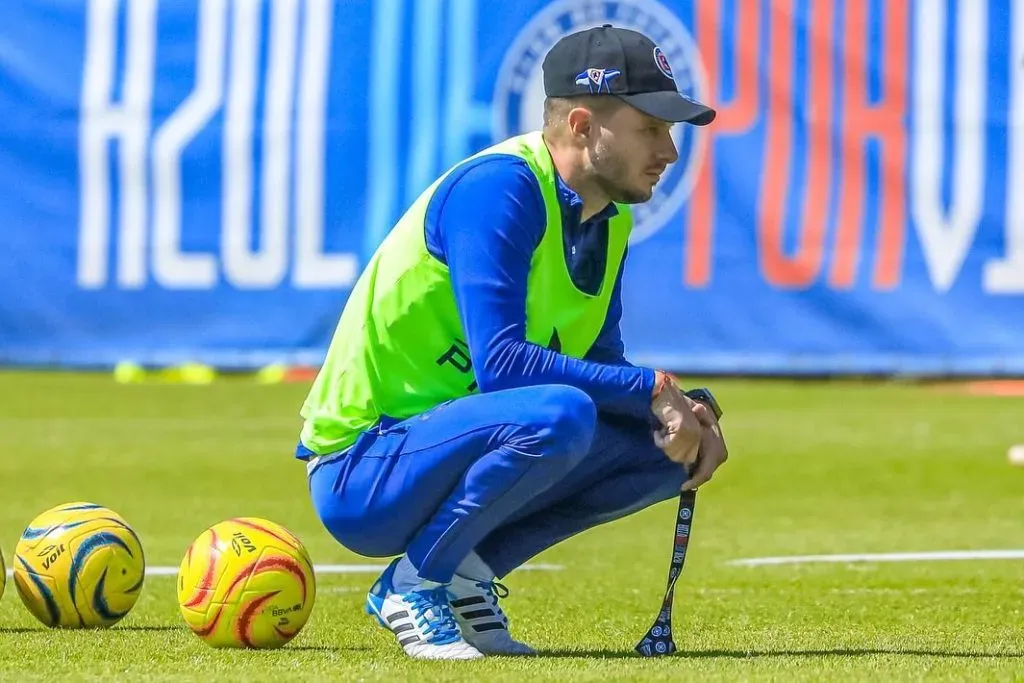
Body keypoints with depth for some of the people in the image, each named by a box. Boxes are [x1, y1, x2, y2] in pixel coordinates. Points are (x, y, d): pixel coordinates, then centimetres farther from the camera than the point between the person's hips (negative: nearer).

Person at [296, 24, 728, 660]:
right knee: (561, 414, -33)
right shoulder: (499, 187, -20)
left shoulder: (609, 218, 7)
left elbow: (602, 365, 12)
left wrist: (684, 413, -8)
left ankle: (464, 571, 5)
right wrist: (655, 390, -25)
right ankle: (417, 582, -13)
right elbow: (500, 363, -29)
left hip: (452, 452, 9)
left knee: (674, 441, 1)